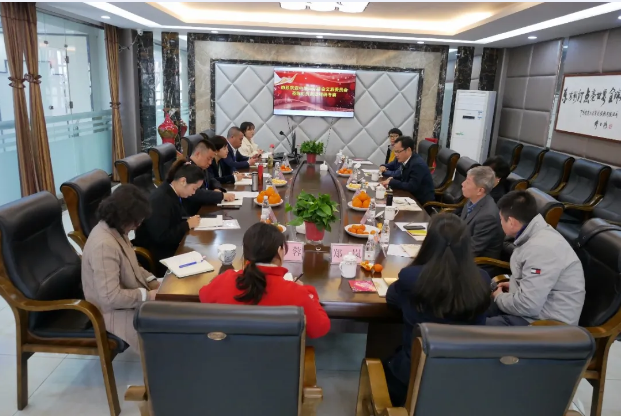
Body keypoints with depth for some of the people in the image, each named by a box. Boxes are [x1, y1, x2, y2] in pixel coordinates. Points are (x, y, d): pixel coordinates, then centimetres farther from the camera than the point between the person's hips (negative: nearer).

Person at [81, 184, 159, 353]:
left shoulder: (116, 229, -2)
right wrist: (147, 295, -23)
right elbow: (111, 297, -31)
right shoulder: (104, 245, -31)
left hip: (129, 297, 9)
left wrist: (151, 280, 0)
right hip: (114, 310, -9)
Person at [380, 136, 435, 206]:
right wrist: (393, 180, -7)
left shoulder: (418, 164, -22)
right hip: (412, 197, 7)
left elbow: (411, 187, -26)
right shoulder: (405, 160, 1)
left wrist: (391, 182, -19)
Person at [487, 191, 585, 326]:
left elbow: (528, 306, -27)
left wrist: (499, 297, -9)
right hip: (537, 307, 10)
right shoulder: (536, 233, 4)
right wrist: (513, 284, 8)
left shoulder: (541, 248, -27)